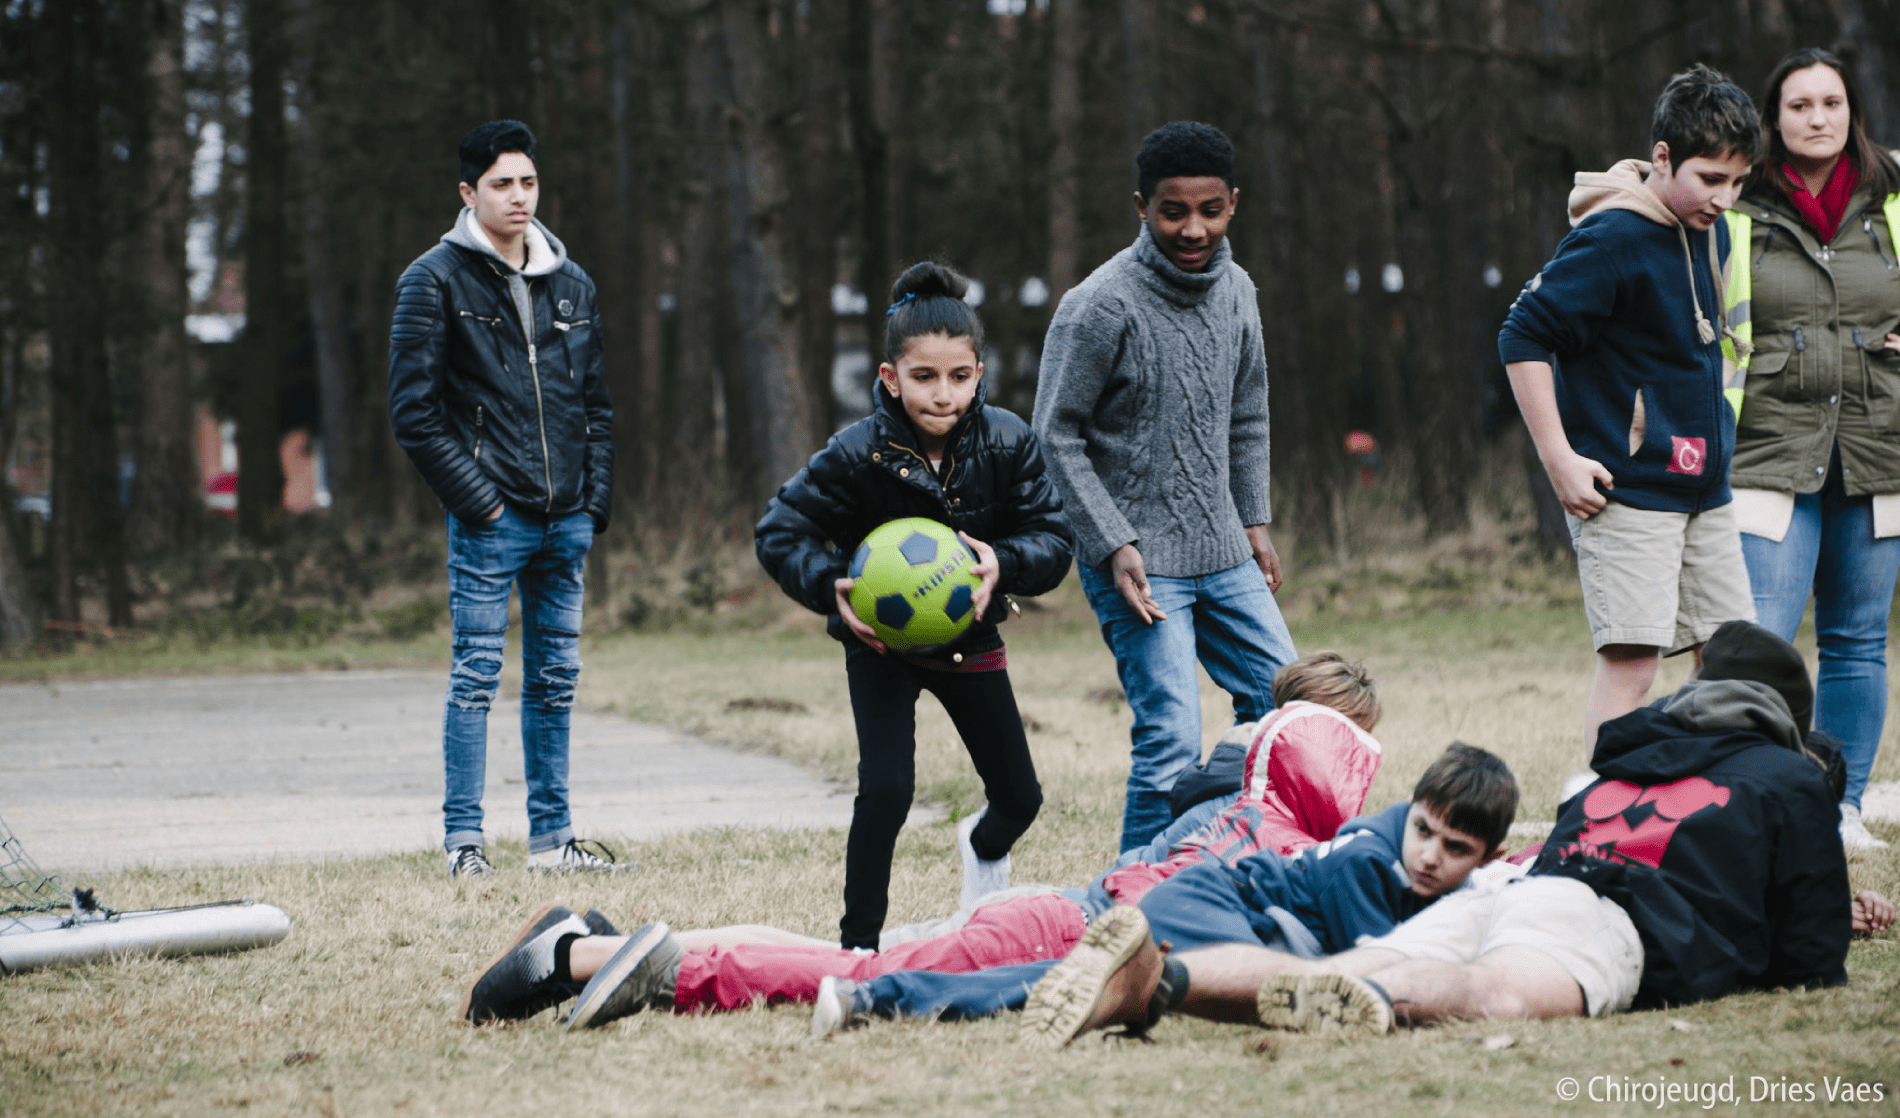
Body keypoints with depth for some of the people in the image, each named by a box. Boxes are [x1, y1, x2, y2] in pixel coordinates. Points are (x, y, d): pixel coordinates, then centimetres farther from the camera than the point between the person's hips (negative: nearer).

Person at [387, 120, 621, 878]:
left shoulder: (571, 285, 14)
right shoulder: (436, 281, -3)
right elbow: (413, 411, -7)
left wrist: (596, 499, 8)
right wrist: (472, 497, -12)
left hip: (566, 521, 6)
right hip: (490, 521, -6)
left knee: (555, 679, 9)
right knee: (476, 677, -5)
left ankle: (551, 838, 14)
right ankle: (464, 840, -1)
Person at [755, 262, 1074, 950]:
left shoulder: (1008, 444, -16)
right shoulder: (858, 455, -23)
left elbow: (1054, 538, -12)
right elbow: (781, 533, -14)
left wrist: (1002, 563, -33)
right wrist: (831, 588, -32)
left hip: (970, 637, 3)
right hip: (883, 642, -3)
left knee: (1020, 797, 11)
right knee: (886, 790, -21)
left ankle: (985, 844, 51)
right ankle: (859, 944, -4)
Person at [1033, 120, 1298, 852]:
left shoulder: (1236, 291, 6)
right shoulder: (1101, 306, -15)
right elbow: (1057, 436, -11)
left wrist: (1255, 522, 14)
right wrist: (1115, 545, -15)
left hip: (1224, 557, 7)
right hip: (1140, 563, -7)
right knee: (1171, 741, -13)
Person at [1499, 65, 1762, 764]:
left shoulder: (1711, 233, 11)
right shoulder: (1612, 238, -15)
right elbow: (1524, 338, -15)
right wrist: (1560, 458, -18)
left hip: (1703, 490, 8)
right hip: (1626, 493, -8)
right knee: (1631, 661, -13)